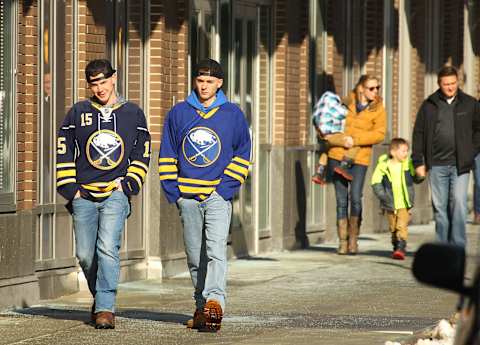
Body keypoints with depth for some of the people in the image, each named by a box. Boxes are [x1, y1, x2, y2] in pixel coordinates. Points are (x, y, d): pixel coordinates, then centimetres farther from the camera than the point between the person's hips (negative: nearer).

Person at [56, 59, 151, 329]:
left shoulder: (133, 113, 9)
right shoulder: (78, 112, 9)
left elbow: (142, 153, 13)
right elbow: (63, 152, 11)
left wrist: (129, 184, 0)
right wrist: (70, 188, 2)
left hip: (116, 194, -2)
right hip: (84, 196, 2)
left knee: (108, 248, -18)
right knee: (85, 254, 2)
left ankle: (106, 307, -18)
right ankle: (100, 297, 26)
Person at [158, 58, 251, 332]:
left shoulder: (233, 114, 5)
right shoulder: (178, 113, 9)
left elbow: (242, 154, 7)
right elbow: (167, 155, 13)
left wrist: (225, 187, -4)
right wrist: (173, 191, 3)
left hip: (219, 195, -3)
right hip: (187, 196, 3)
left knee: (216, 249, -19)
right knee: (195, 256, 7)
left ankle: (214, 301, -31)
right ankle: (202, 308, 16)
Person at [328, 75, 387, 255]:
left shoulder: (378, 109, 0)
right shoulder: (346, 102, 6)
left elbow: (379, 133, -10)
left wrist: (355, 140, -17)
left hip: (359, 158, -2)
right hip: (337, 155, 2)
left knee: (355, 199, -11)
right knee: (341, 200, 3)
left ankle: (353, 240, 4)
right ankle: (342, 241, 10)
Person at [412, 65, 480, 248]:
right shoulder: (429, 105, 6)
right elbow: (418, 134, 8)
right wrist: (418, 162, 3)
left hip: (460, 164, -1)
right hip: (437, 165, 1)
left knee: (458, 203, -12)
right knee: (440, 207, 4)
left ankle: (458, 246, -10)